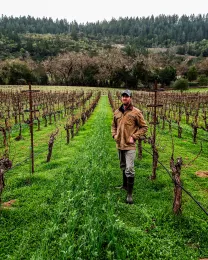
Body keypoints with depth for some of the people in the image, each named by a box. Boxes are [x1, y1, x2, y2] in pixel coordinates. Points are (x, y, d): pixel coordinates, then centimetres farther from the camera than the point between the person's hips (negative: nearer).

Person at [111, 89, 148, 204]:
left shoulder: (136, 112, -9)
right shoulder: (117, 112, 6)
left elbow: (144, 127, -5)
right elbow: (113, 125, 20)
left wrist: (134, 137, -13)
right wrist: (114, 135, 4)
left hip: (130, 146, -6)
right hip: (119, 144, 6)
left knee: (129, 169, -8)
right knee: (123, 167, 21)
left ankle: (129, 194, 2)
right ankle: (125, 185, 41)